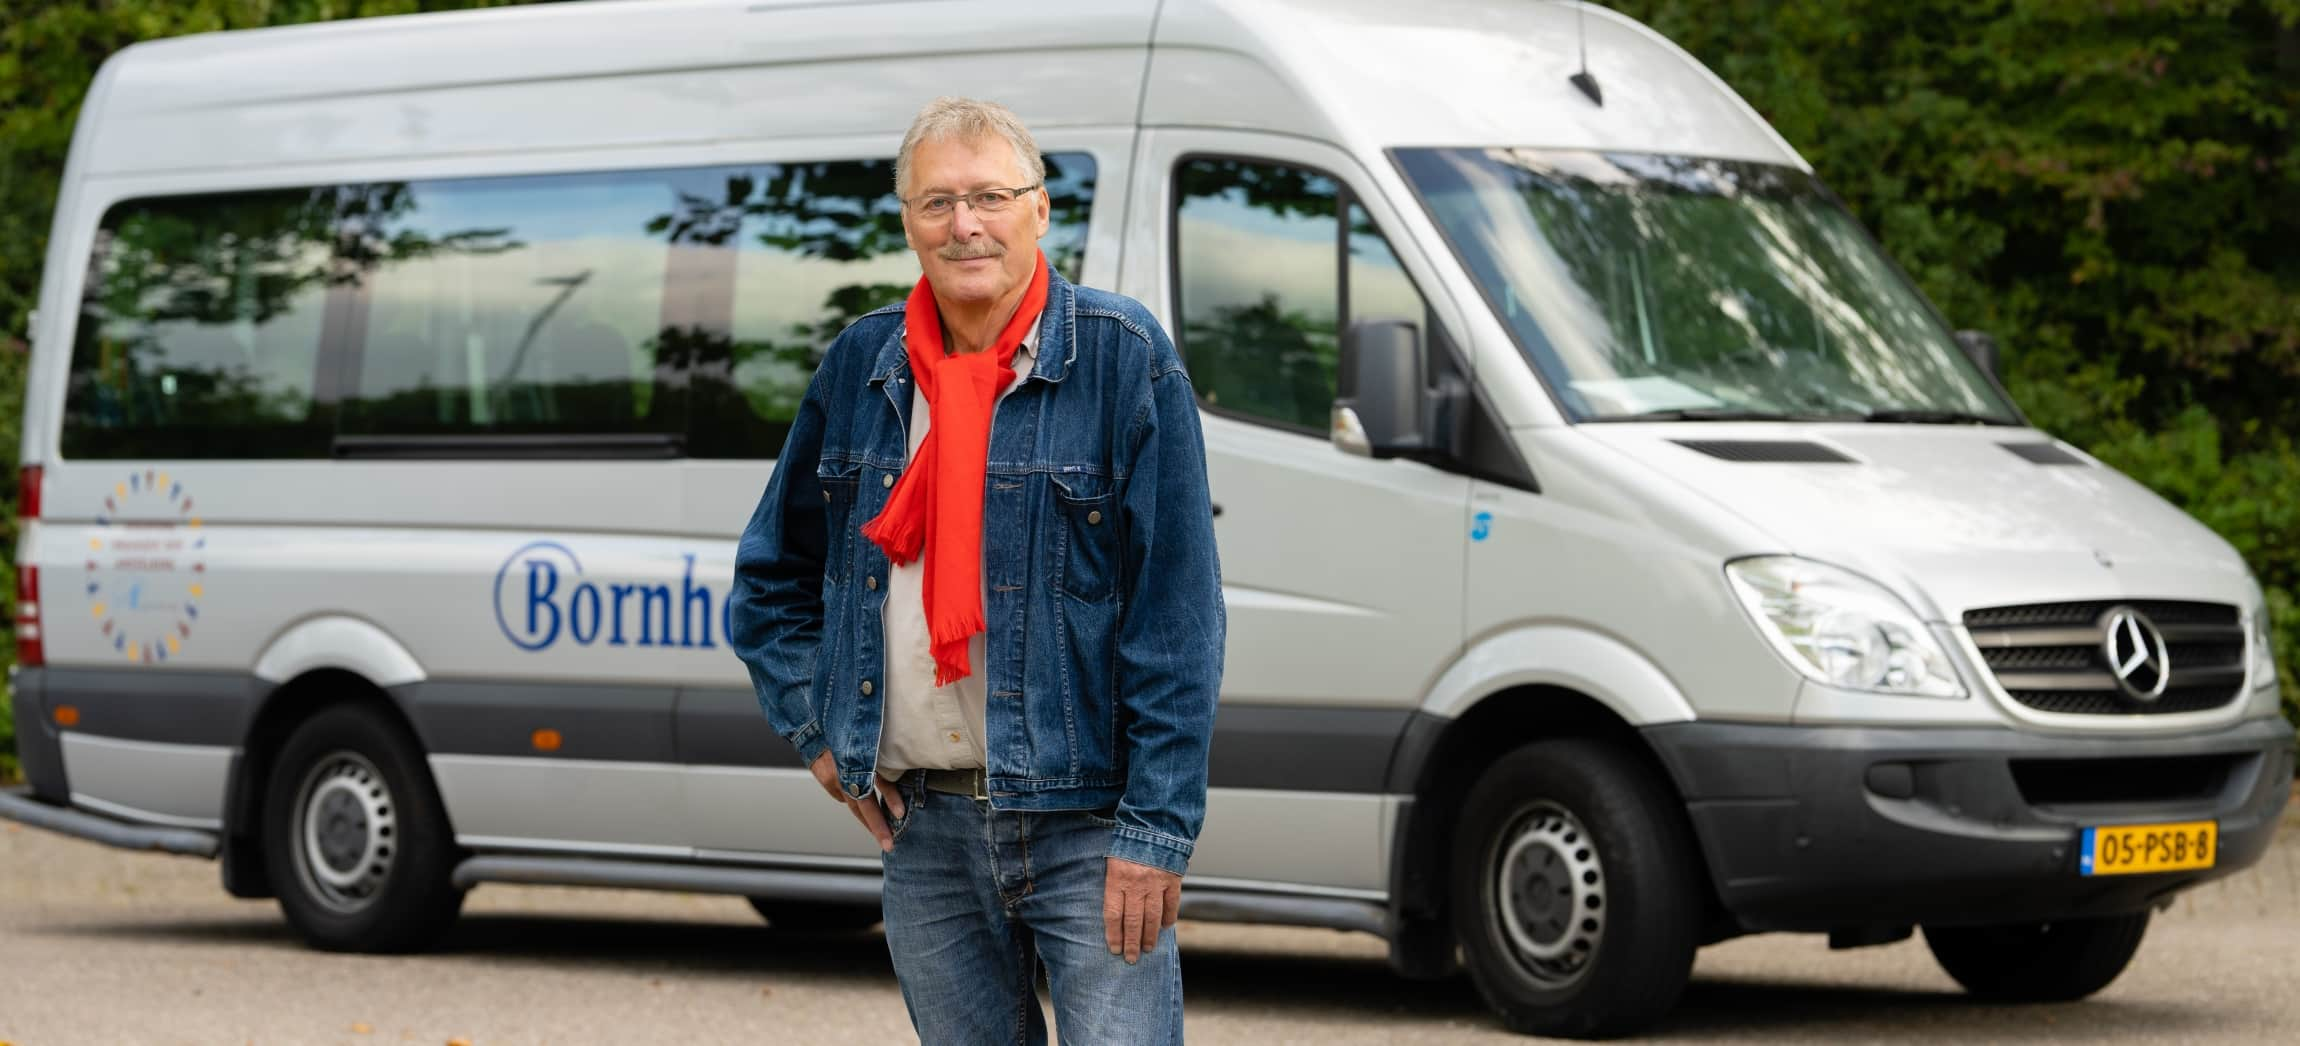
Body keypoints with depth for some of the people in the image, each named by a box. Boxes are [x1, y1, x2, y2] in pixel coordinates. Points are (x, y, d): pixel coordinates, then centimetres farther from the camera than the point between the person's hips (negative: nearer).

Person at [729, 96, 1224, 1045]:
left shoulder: (1124, 359, -6)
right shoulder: (860, 368, 8)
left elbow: (1178, 616, -10)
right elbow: (771, 574, 23)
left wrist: (1157, 826, -15)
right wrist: (812, 726, 10)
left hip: (1082, 823, -5)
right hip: (924, 830, 5)